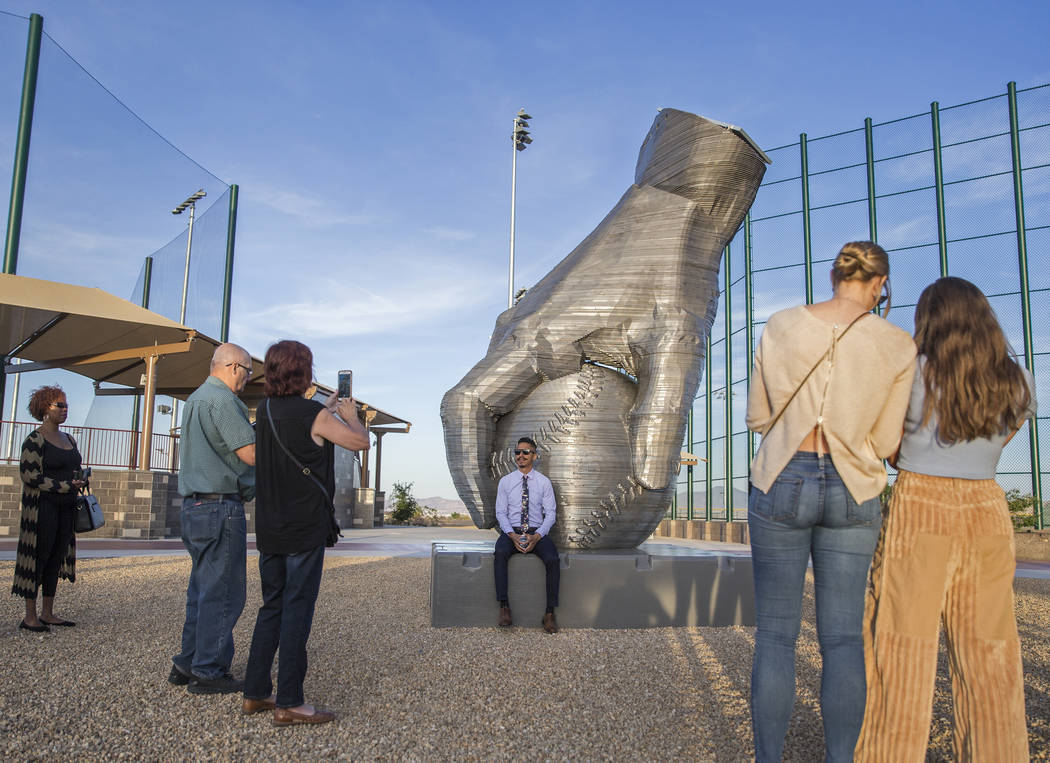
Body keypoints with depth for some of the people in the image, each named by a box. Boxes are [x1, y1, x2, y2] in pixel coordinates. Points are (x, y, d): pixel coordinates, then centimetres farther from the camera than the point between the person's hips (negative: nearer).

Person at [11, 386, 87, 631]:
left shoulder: (69, 440, 16)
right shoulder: (35, 440, -8)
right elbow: (29, 476, -14)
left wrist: (80, 480, 6)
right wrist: (65, 485, -14)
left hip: (66, 508, 8)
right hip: (42, 507, -7)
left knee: (57, 558, 9)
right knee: (39, 558, -4)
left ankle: (47, 613, 16)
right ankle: (30, 617, 3)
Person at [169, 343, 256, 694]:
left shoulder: (195, 398, 19)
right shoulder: (222, 399, -13)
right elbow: (250, 453, -19)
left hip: (194, 505, 10)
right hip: (221, 506, -10)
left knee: (203, 589, 15)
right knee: (222, 592, -4)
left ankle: (187, 665, 21)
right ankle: (208, 672, 2)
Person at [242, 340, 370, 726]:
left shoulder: (265, 411, 7)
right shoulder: (313, 414, -14)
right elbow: (360, 442, -5)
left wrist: (327, 409, 31)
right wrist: (348, 415, 13)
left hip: (270, 529, 7)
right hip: (305, 528, -7)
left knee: (272, 607, 15)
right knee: (297, 610, -3)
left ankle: (255, 693, 21)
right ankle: (289, 702, 2)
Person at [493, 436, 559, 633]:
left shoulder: (544, 482, 5)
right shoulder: (505, 482, 7)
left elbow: (550, 513, 1)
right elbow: (500, 512, 3)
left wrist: (536, 536, -16)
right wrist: (512, 535, -15)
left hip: (537, 532, 0)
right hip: (511, 532, 1)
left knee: (552, 559, -29)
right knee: (500, 553, -33)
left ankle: (550, 612, -21)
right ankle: (504, 606, -29)